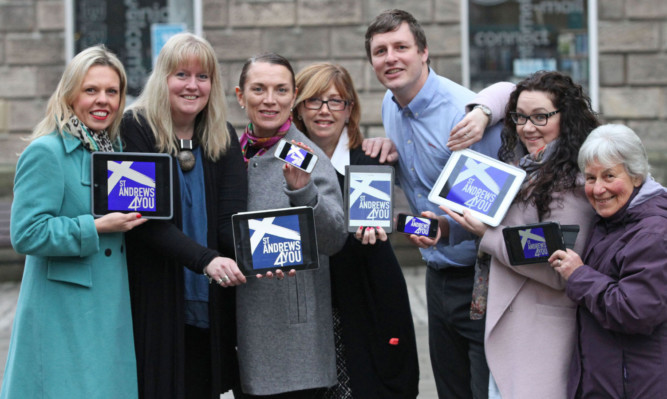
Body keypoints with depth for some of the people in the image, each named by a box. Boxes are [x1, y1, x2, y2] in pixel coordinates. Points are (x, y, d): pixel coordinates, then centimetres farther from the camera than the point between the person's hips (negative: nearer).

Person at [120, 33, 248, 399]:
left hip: (209, 303, 4)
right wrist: (206, 259, -29)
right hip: (154, 297, -4)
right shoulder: (135, 130, -8)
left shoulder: (223, 138, 5)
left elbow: (231, 217, -6)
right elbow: (149, 221, -16)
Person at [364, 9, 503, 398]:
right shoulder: (391, 105, 7)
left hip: (479, 277, -8)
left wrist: (449, 229, -36)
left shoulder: (465, 113, -20)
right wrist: (386, 146, 4)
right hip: (438, 274, 8)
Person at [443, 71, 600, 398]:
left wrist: (488, 235, -14)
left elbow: (559, 272, -20)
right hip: (506, 322, 8)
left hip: (540, 331, -8)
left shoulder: (572, 183, -16)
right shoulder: (522, 165, 9)